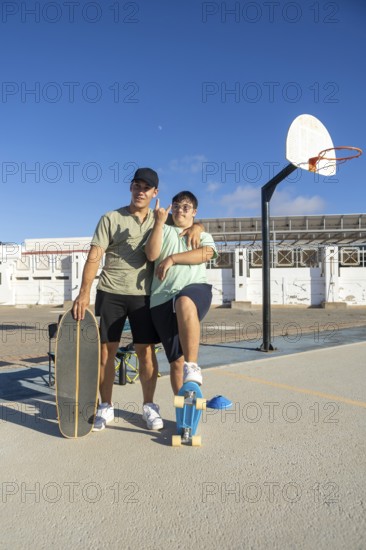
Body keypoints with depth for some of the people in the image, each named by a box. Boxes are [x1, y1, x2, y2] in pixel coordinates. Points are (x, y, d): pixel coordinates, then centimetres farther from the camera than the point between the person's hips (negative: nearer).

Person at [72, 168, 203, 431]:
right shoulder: (111, 219, 3)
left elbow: (189, 221, 20)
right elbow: (94, 257, -4)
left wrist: (196, 227, -6)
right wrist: (84, 292, -15)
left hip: (144, 294, 1)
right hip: (110, 293, -1)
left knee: (146, 350, 2)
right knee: (106, 349, 3)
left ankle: (149, 406, 18)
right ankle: (106, 407, 18)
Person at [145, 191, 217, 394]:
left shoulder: (203, 235, 24)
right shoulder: (164, 230, 23)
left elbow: (206, 254, 0)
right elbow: (152, 254, 3)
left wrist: (172, 258, -7)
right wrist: (159, 222, -3)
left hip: (195, 288, -1)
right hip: (163, 298, 1)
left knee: (185, 304, -41)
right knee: (177, 361, -3)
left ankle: (192, 367, -34)